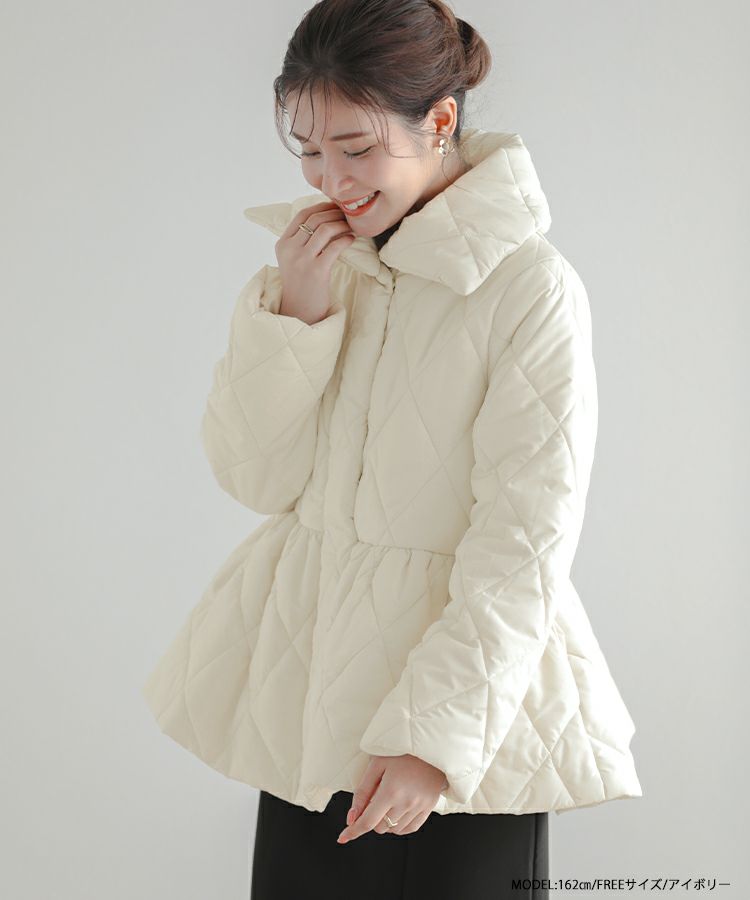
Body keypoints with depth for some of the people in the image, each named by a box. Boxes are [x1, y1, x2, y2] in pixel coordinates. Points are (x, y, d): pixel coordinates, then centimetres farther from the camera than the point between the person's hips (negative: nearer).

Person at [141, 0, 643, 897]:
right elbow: (254, 478, 2)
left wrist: (432, 730, -20)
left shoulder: (530, 287, -13)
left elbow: (524, 545, -15)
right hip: (307, 685, 5)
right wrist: (293, 316, -10)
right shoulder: (311, 262, 5)